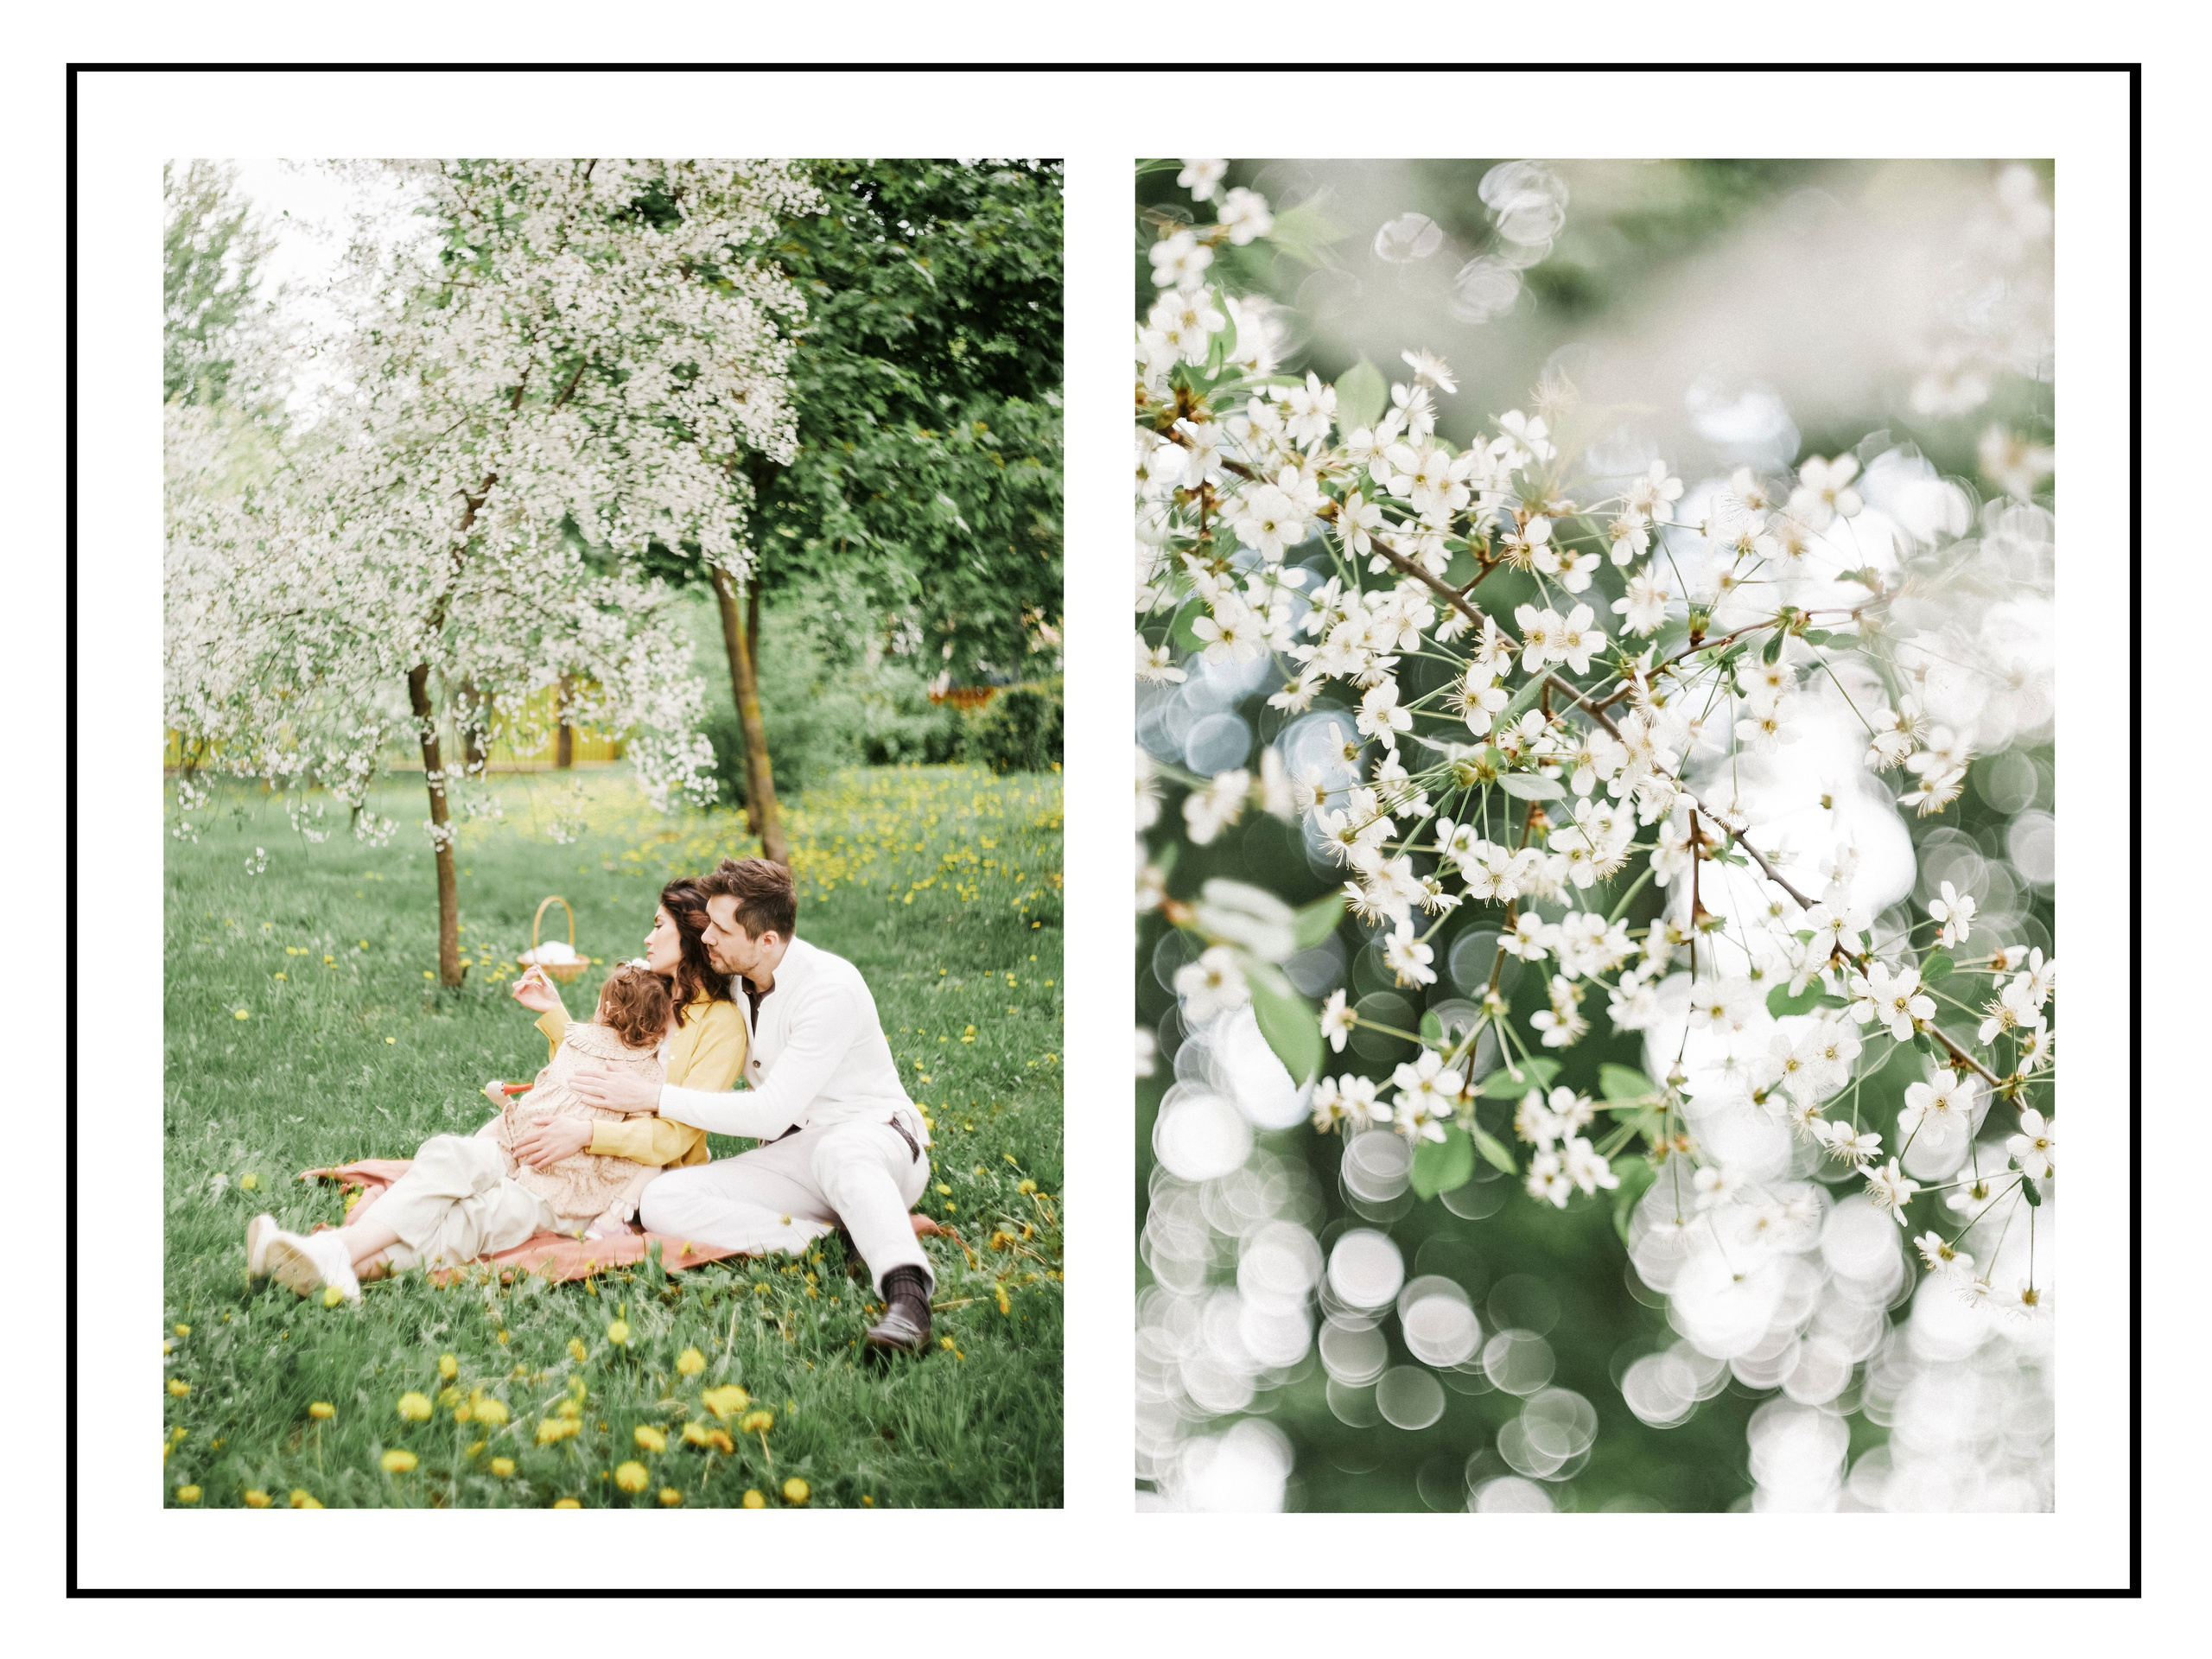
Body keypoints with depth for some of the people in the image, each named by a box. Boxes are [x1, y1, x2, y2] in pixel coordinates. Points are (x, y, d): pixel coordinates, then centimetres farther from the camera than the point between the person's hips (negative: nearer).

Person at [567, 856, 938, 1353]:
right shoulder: (729, 982, 5)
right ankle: (830, 1239, -27)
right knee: (662, 1202, -20)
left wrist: (653, 1097, -19)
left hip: (875, 1141, -7)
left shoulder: (830, 986, -20)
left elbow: (773, 1111, -21)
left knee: (837, 1153, -46)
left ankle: (907, 1289, -60)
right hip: (790, 1157, 7)